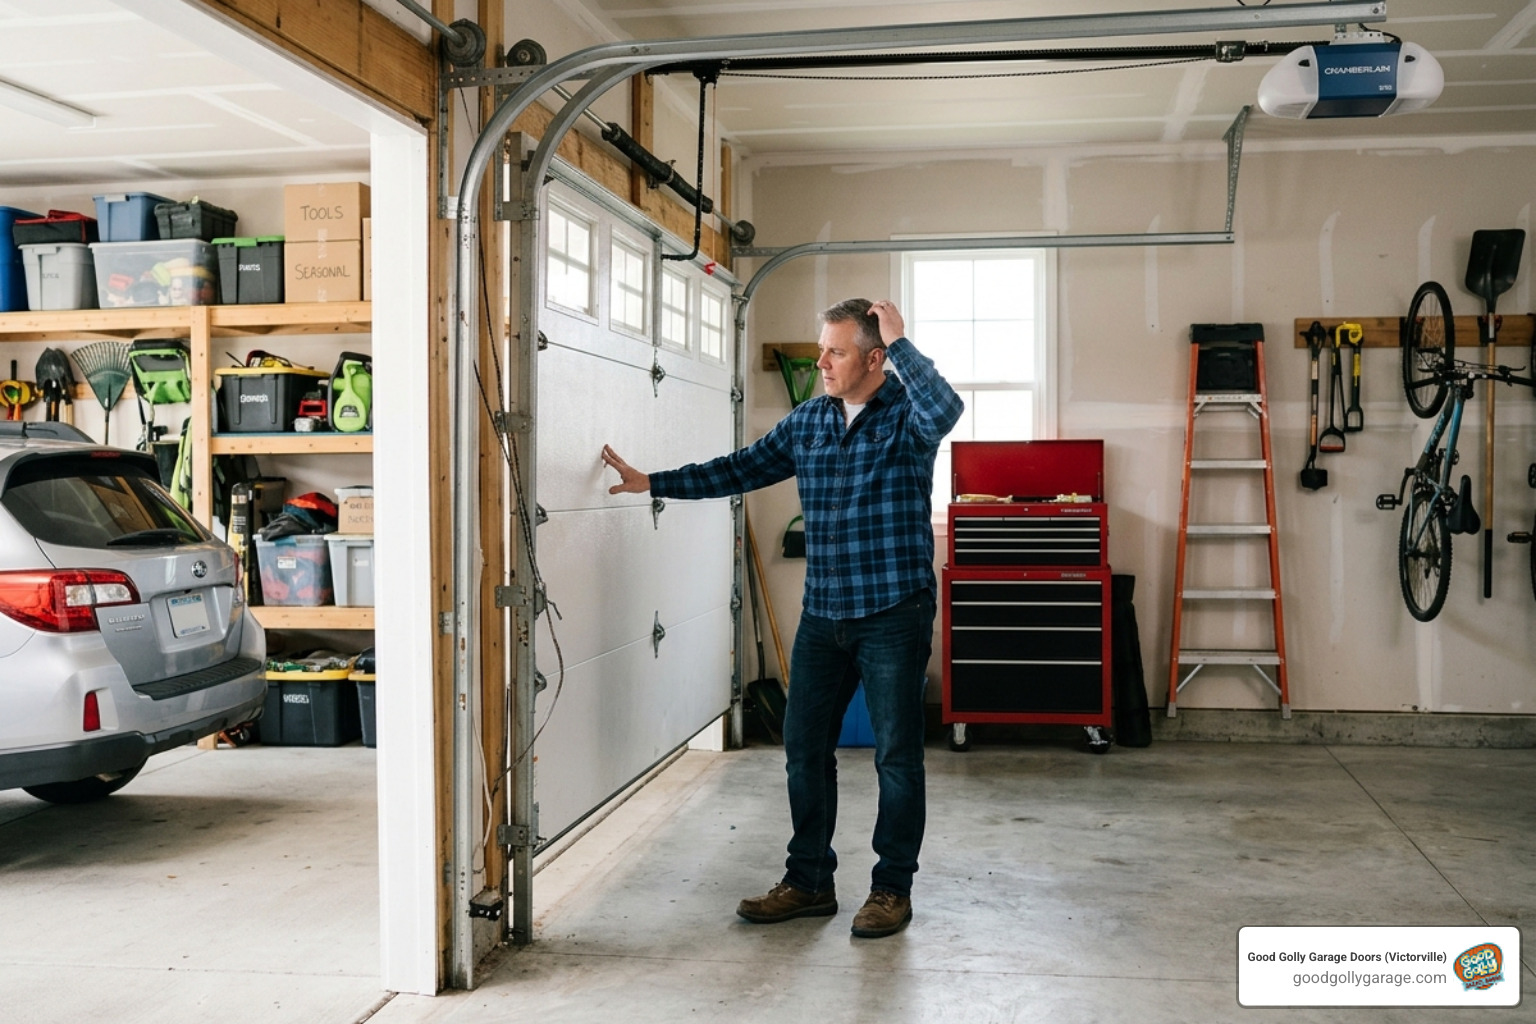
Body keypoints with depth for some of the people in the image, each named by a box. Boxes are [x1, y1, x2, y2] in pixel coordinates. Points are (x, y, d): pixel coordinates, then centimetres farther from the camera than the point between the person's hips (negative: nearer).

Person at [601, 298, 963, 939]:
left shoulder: (906, 416, -7)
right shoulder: (807, 421, 9)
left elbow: (944, 410, -31)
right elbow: (741, 469, 12)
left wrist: (899, 341, -22)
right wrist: (653, 484, 8)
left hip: (894, 615, -6)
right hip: (822, 615, 6)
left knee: (896, 755, 3)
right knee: (804, 747, 9)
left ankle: (892, 888, 16)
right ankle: (809, 881, 23)